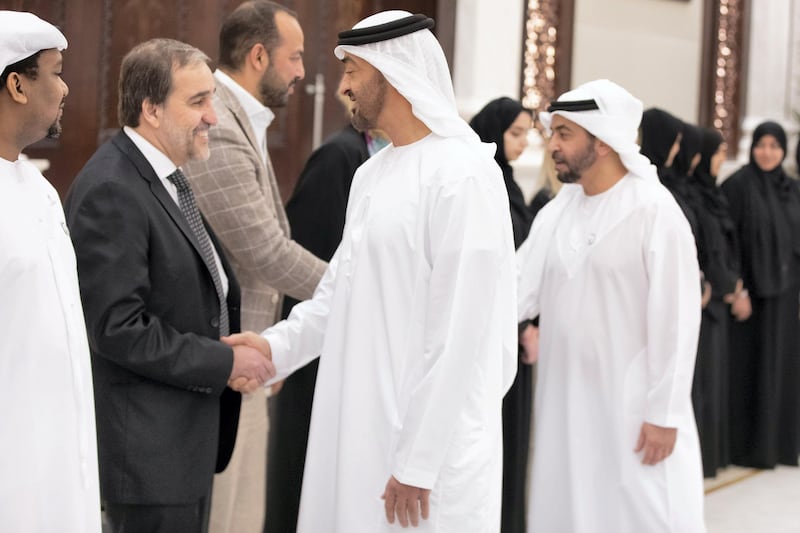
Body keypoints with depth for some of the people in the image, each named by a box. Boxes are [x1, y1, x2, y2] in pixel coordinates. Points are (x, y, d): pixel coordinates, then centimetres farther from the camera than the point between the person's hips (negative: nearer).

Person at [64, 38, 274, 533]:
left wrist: (235, 346, 4)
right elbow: (119, 328, -23)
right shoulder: (111, 192, -19)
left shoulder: (166, 177, 12)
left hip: (188, 434, 10)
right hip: (148, 449, -9)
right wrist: (225, 362, -16)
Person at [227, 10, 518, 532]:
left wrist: (418, 463, -18)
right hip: (359, 430, 8)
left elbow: (458, 336, -18)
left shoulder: (463, 173, -14)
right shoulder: (372, 173, 13)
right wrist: (276, 345, 2)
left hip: (430, 437, -8)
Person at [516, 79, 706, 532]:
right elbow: (520, 289, 1)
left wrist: (664, 413, -14)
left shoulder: (654, 209, -12)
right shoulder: (558, 211, 6)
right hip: (566, 404, 6)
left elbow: (677, 318, -13)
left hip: (634, 406, -6)